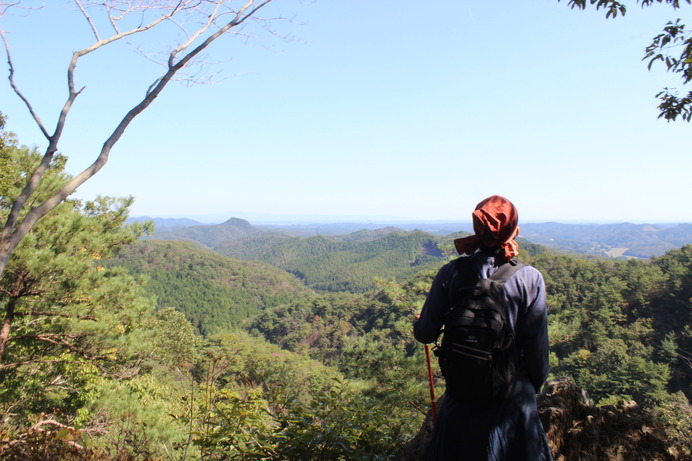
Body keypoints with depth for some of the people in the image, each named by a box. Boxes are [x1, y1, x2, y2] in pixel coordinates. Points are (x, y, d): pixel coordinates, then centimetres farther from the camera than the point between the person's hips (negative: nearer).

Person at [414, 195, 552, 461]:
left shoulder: (451, 273, -12)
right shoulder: (530, 278, -13)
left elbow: (425, 334, -8)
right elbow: (537, 344, -8)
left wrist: (419, 324, 16)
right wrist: (537, 383, 10)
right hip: (514, 395, 0)